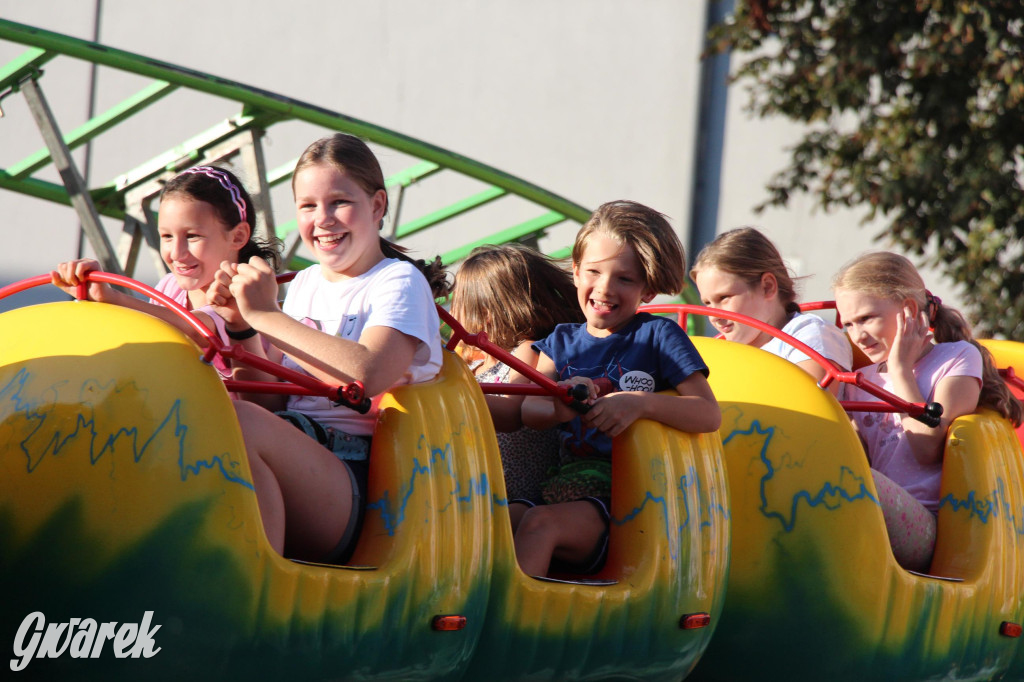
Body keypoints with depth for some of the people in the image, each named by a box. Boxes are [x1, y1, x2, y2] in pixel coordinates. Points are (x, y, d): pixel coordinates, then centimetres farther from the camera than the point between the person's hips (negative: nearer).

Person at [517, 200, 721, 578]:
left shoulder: (658, 336, 3)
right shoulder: (562, 341, 18)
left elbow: (709, 413, -7)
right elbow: (529, 409, 2)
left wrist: (641, 403, -24)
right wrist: (562, 405, -23)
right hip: (568, 480, 5)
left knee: (539, 523, -32)